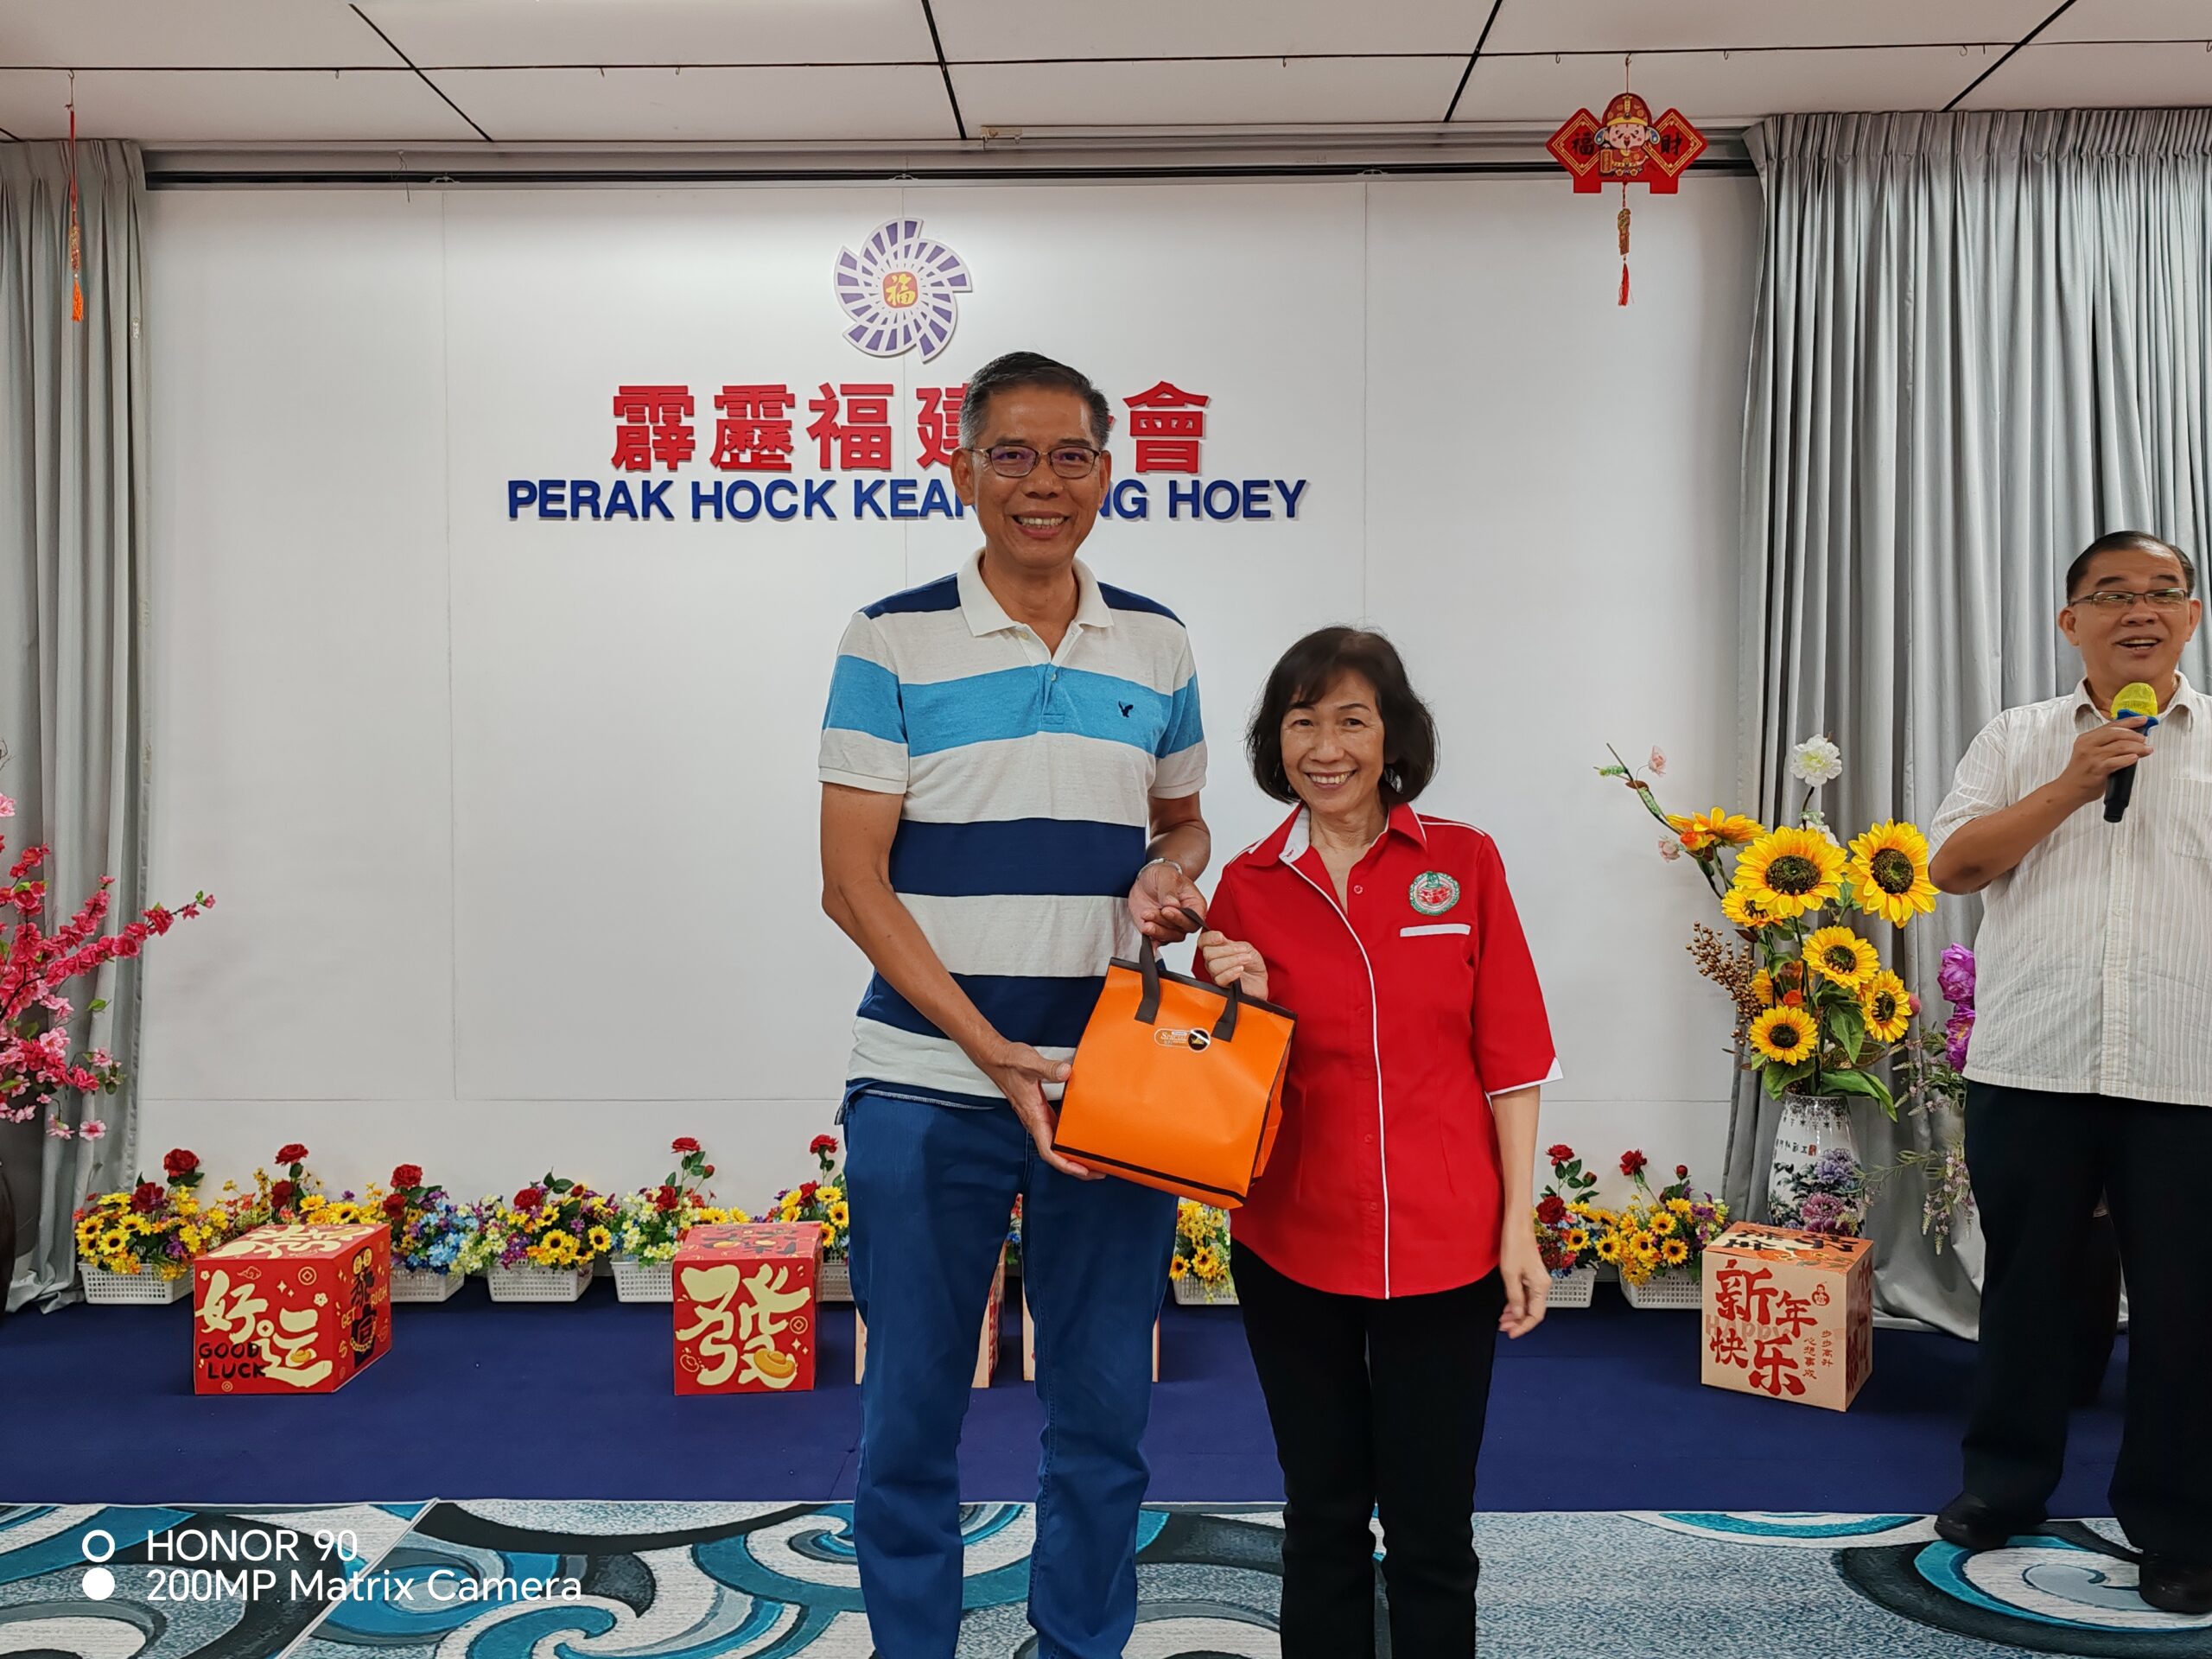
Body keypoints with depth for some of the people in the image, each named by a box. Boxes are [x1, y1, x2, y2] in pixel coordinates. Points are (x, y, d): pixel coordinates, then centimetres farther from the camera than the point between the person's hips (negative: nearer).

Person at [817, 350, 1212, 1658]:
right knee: (912, 1414, 10)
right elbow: (853, 879, -7)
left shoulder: (1159, 646, 7)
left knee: (1104, 1415, 14)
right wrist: (995, 1052, -15)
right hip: (929, 1084, -2)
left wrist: (1173, 875, -6)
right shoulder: (894, 643, -3)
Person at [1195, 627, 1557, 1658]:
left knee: (1431, 1528, 8)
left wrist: (1518, 1226, -3)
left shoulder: (1464, 863, -2)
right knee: (1322, 1516, 14)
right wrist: (1241, 1000, -12)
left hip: (1443, 1246, -1)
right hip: (1293, 1245, 1)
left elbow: (1508, 1057, 0)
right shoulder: (1247, 887, 1)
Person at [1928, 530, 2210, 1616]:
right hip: (2031, 1067, 1)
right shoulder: (2017, 741, 9)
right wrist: (2070, 787, -11)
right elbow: (1952, 866, -1)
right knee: (2025, 1282, 11)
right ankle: (2004, 1485, 27)